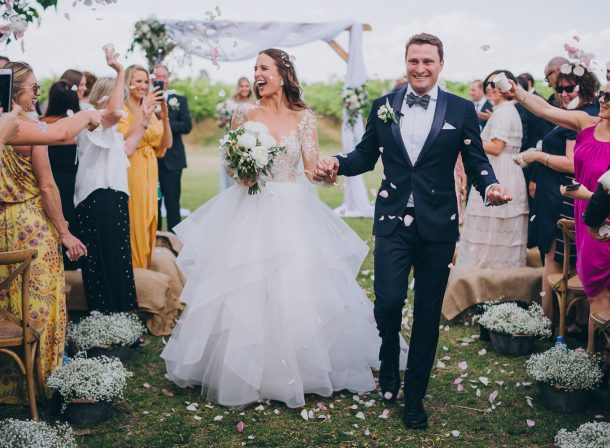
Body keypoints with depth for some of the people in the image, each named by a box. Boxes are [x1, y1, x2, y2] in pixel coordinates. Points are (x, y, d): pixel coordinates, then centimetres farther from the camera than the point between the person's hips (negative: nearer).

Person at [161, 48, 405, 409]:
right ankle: (246, 371, 18)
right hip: (251, 210, 1)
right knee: (245, 291, 2)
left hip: (293, 212, 0)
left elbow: (312, 169, -1)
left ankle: (301, 368, 19)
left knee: (297, 290, 1)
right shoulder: (245, 113, 3)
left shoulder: (304, 118, 1)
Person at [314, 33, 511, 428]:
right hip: (393, 222, 0)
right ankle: (389, 365, 24)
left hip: (437, 226, 0)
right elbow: (366, 156, 11)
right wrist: (337, 164, -9)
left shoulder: (461, 110, 1)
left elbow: (477, 162, 3)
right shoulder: (382, 107, 5)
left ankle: (415, 396, 24)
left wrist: (490, 186, -18)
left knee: (428, 312, 8)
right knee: (388, 300, -10)